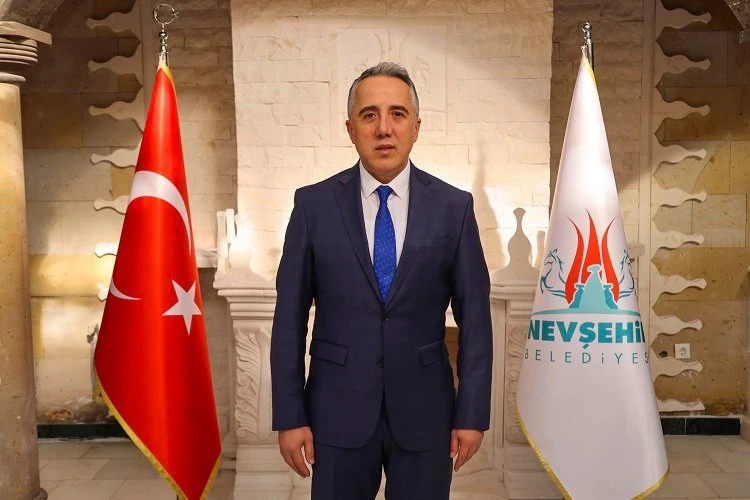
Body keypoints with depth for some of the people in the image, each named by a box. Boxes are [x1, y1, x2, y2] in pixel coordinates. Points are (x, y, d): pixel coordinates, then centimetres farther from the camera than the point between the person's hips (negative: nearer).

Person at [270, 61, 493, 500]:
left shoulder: (454, 207, -3)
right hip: (338, 410, 0)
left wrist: (473, 413, -3)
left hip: (425, 411, 1)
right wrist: (290, 415, -4)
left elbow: (474, 317, -1)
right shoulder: (313, 204, -3)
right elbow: (290, 317, -2)